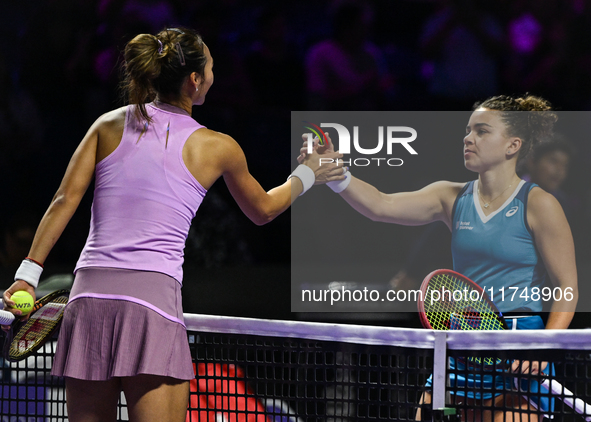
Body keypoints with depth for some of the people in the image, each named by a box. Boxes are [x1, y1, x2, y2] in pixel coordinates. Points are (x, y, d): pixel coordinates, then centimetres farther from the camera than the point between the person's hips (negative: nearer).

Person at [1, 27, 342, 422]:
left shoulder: (109, 125, 13)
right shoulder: (217, 148, 7)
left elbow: (65, 200, 6)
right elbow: (262, 210, 24)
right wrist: (307, 175, 41)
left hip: (89, 290, 4)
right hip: (153, 295, -4)